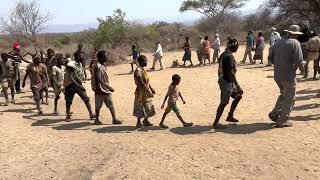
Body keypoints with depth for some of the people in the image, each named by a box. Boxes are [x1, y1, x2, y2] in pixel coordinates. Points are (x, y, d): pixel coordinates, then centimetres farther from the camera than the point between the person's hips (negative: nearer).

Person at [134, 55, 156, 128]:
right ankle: (138, 122, 18)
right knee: (140, 108, 3)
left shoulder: (143, 69, 9)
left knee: (149, 107, 15)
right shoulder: (138, 70, -21)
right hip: (141, 92, -9)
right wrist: (148, 92, -27)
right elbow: (141, 83, -26)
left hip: (146, 91, 9)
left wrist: (151, 89, 16)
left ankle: (146, 120, 29)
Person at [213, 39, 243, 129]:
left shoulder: (224, 54, 9)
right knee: (224, 103, -1)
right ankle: (216, 123, 8)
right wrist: (238, 86, -25)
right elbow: (231, 72, -26)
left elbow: (220, 69, 16)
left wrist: (221, 80, 25)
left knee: (238, 95, 20)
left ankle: (230, 116, 26)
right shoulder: (229, 56, -20)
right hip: (227, 82, -10)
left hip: (223, 80, 10)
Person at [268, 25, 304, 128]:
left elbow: (271, 58, 12)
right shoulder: (295, 43, -11)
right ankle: (282, 121, 10)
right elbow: (299, 60, -18)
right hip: (288, 75, -7)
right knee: (289, 98, 7)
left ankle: (275, 113, 20)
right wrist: (302, 67, 2)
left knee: (284, 95, 25)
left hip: (277, 75, 7)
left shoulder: (278, 42, 8)